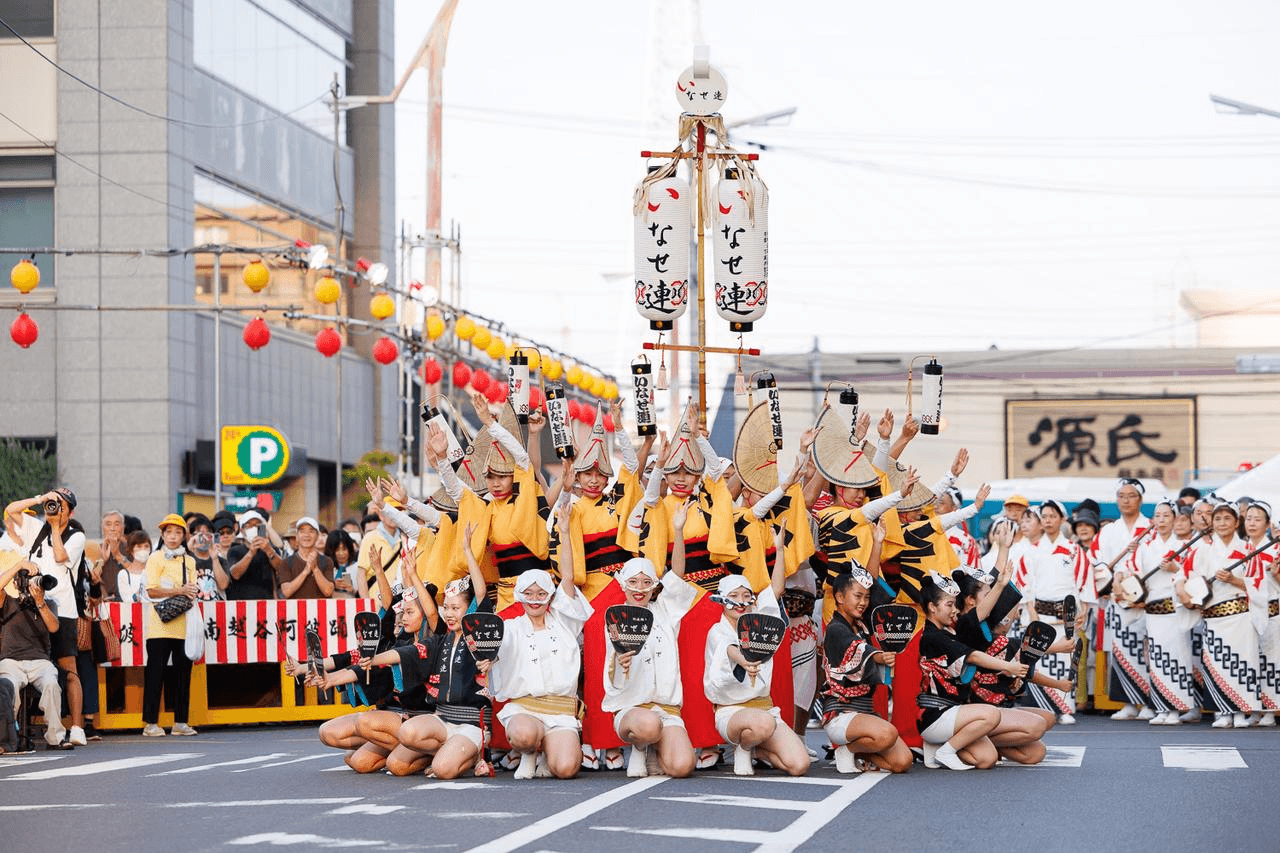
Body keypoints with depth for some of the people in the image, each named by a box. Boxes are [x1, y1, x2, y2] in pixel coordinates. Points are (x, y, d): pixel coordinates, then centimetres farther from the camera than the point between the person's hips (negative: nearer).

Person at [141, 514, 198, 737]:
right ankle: (150, 723, -3)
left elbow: (192, 590, 16)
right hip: (160, 625, -5)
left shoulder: (189, 561, 17)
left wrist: (193, 592, -8)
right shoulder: (155, 559, 2)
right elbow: (152, 591, -7)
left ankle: (180, 722, 10)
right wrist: (179, 590, -15)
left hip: (184, 625, 5)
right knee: (156, 672, -5)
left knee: (182, 672, 4)